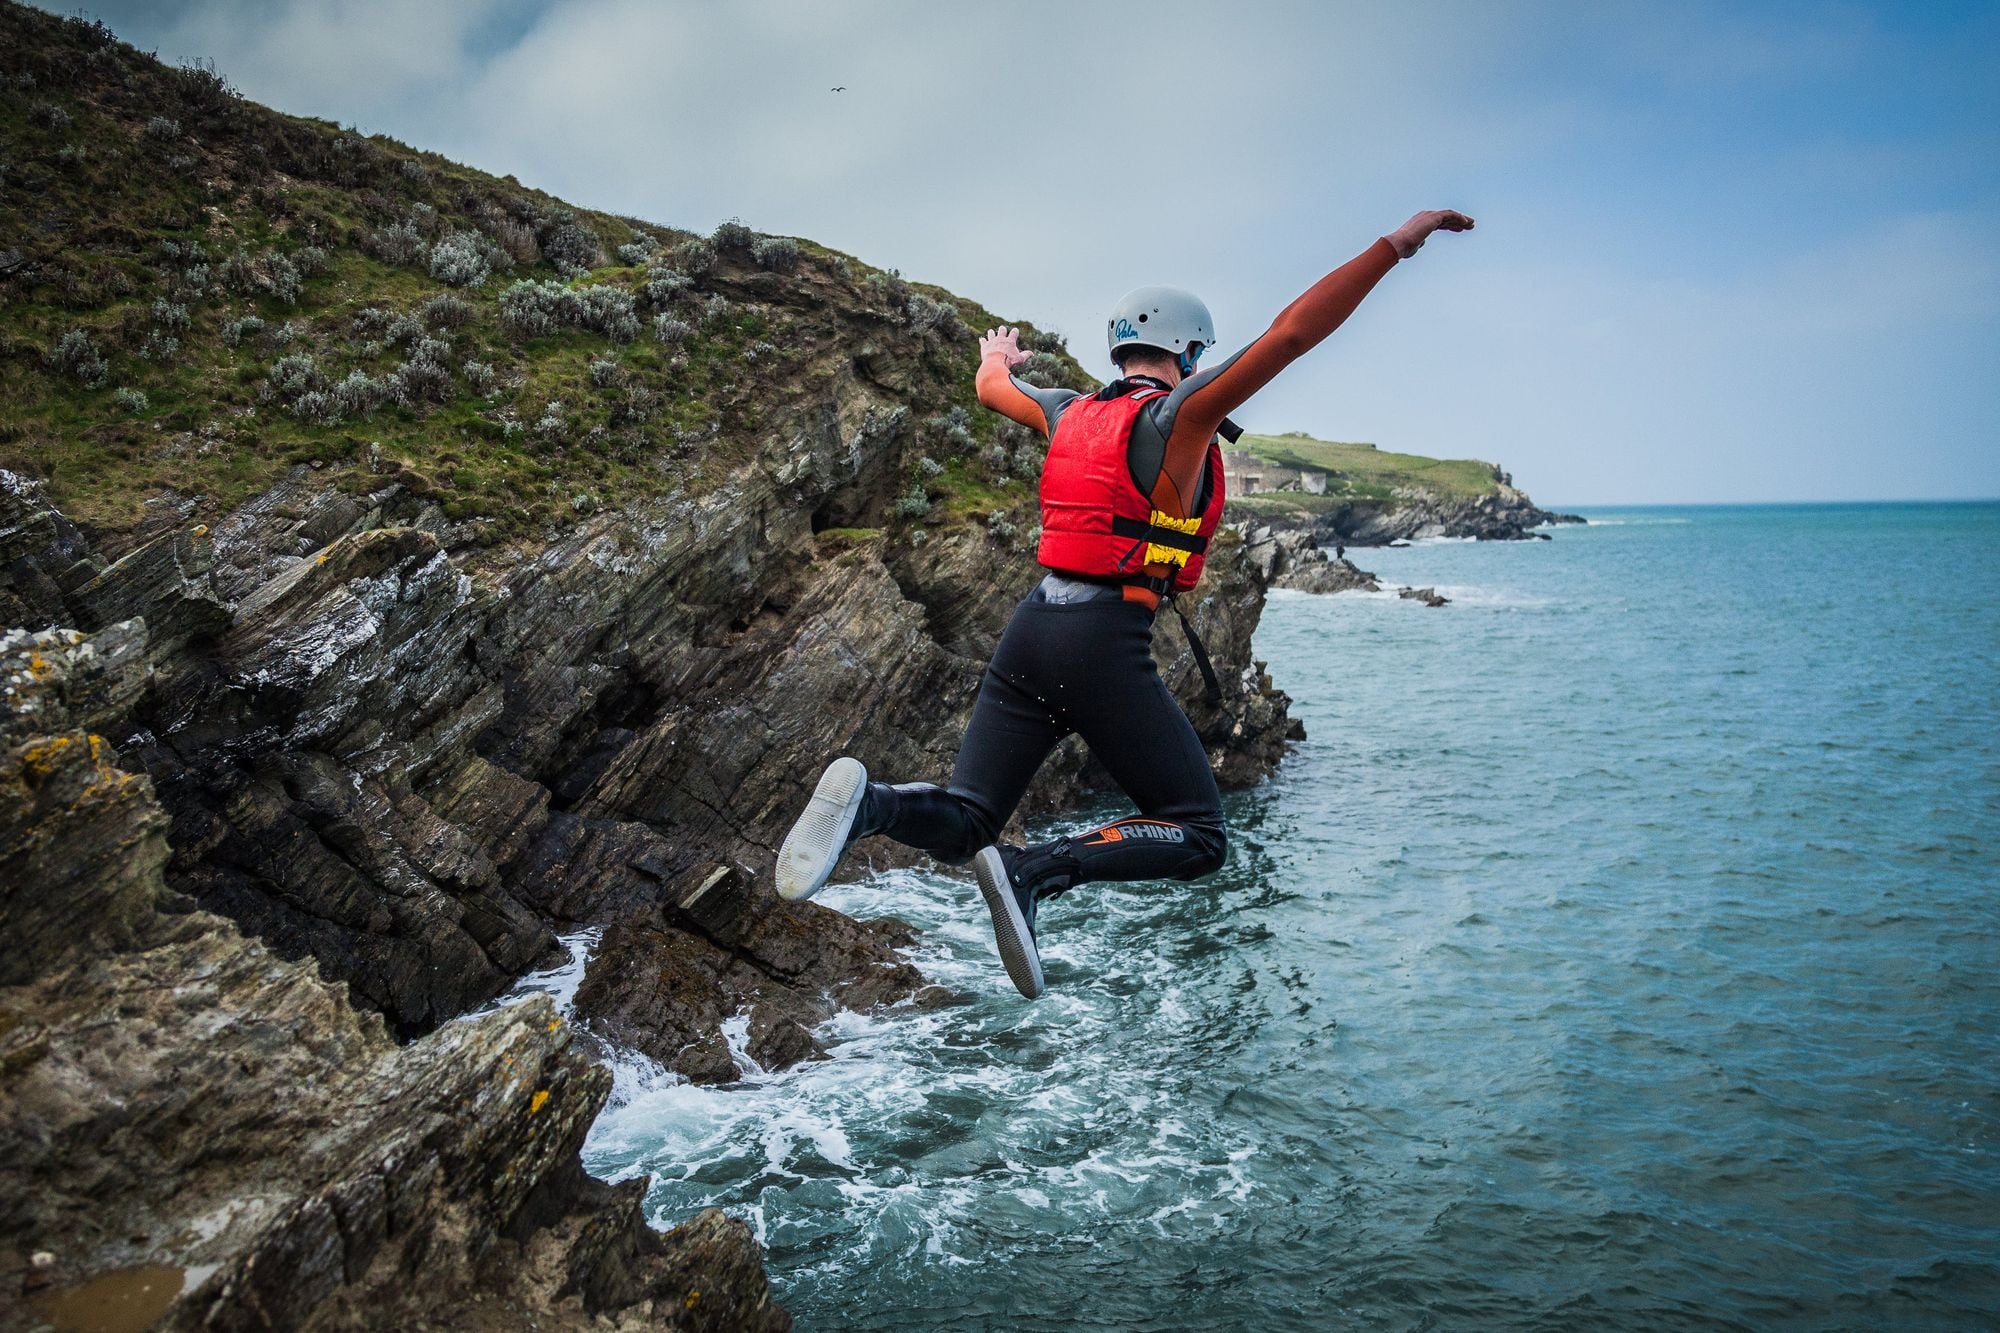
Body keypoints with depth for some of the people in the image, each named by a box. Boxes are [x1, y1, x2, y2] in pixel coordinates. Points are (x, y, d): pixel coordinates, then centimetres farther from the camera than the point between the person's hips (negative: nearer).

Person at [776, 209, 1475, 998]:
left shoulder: (1069, 412, 17)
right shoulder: (1177, 413, -3)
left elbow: (993, 388, 38)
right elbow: (1290, 334, -14)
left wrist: (997, 361, 62)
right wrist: (1397, 244, -11)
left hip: (1028, 630, 7)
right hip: (1105, 645, -7)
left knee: (961, 825, 8)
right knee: (1199, 838, 4)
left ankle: (868, 802, -24)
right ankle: (1037, 872, -18)